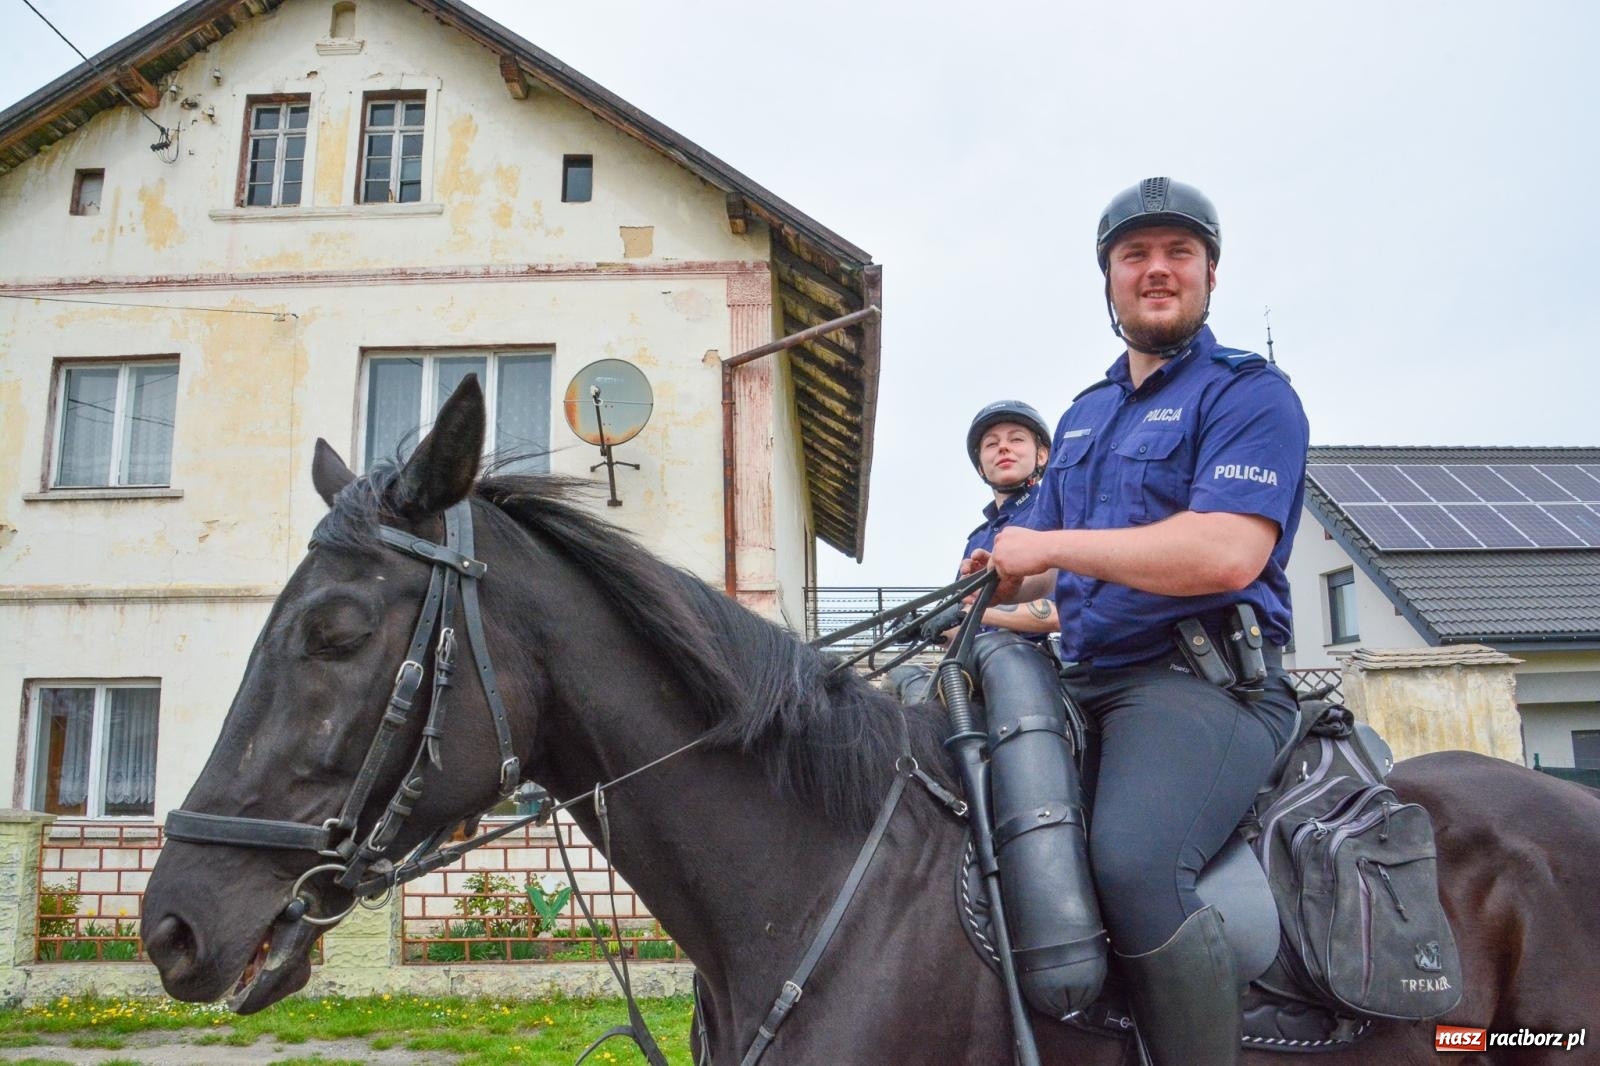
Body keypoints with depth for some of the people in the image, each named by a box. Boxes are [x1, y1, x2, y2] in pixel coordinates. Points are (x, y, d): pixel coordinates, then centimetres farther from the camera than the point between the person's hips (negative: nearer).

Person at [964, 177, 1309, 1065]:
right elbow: (1041, 559, 28)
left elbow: (1229, 554, -19)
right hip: (1085, 682, 8)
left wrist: (1051, 547, -14)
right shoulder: (1082, 416, 22)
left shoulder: (1249, 393, -2)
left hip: (1206, 676, -8)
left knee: (1131, 859, -33)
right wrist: (1000, 579, 4)